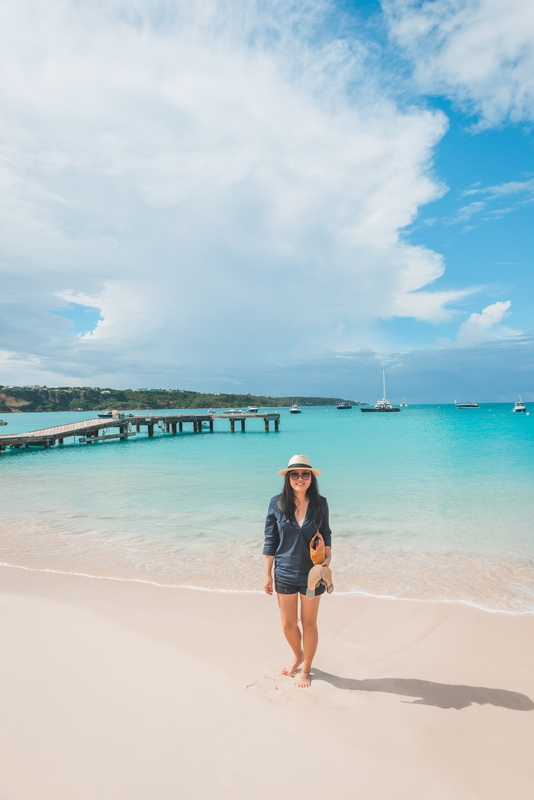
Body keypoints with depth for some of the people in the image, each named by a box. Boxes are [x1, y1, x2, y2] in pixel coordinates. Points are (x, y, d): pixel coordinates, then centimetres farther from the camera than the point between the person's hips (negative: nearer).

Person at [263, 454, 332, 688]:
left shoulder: (320, 503, -9)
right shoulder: (277, 503, -11)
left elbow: (326, 533, 5)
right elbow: (270, 540, -4)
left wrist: (328, 556, -14)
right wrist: (267, 574, -1)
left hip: (312, 574, 0)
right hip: (284, 574, 0)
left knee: (309, 623, 14)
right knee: (288, 625, 14)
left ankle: (306, 669, 38)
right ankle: (298, 656, 45)